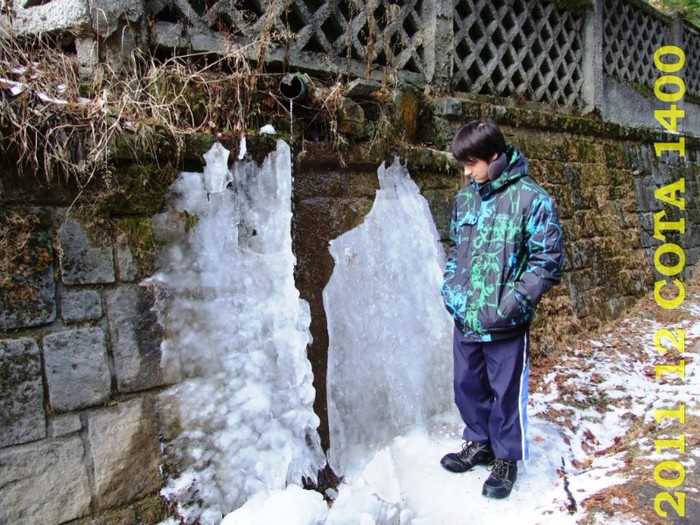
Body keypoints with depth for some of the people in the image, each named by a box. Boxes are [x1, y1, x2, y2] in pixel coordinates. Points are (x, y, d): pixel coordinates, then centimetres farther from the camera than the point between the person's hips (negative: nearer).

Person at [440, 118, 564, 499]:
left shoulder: (530, 197, -12)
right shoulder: (464, 197, 6)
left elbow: (548, 258, -12)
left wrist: (512, 302, -17)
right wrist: (450, 286, 5)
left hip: (506, 324, -5)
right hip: (464, 319, 6)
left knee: (507, 392, 9)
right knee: (468, 386, 19)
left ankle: (506, 458, 31)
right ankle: (479, 442, 42)